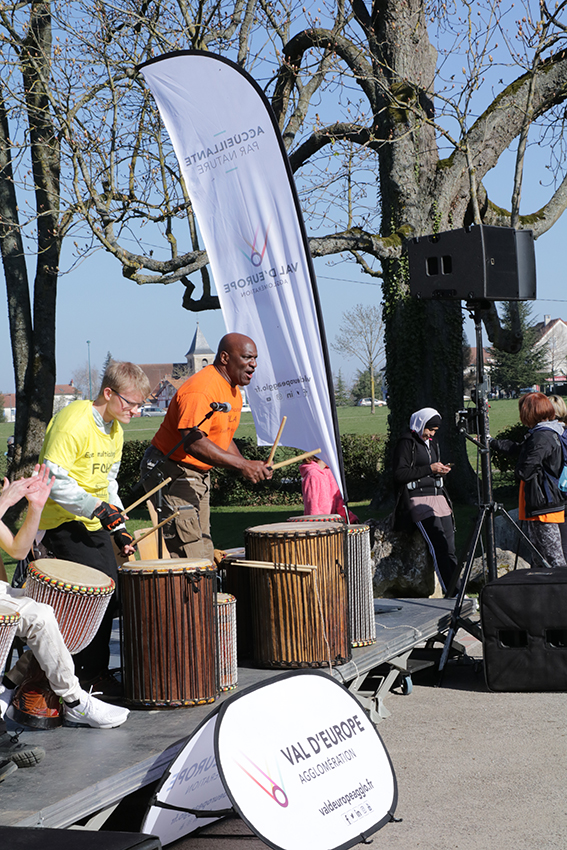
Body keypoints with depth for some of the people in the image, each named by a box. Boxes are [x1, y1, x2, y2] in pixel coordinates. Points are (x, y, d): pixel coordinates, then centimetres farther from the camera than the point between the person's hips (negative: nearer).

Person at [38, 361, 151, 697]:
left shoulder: (115, 430, 10)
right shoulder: (73, 422, -19)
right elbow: (53, 480, -24)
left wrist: (119, 527, 8)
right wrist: (99, 508, -27)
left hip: (94, 524, 9)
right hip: (63, 524, -9)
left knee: (109, 595, 8)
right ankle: (93, 673, -1)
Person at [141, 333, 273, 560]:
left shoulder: (233, 392, 10)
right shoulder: (201, 390, -24)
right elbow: (193, 442, -36)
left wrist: (250, 467, 1)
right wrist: (242, 465, -40)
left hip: (199, 474, 11)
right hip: (170, 474, -11)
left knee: (205, 554, 11)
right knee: (189, 559, -14)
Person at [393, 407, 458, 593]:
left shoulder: (432, 443, 22)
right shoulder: (406, 443, -3)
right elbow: (399, 475, -12)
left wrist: (442, 471, 8)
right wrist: (429, 469, -13)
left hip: (438, 496, 8)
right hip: (419, 499, -8)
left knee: (449, 547, -1)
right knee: (439, 546, -18)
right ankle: (451, 593, -20)